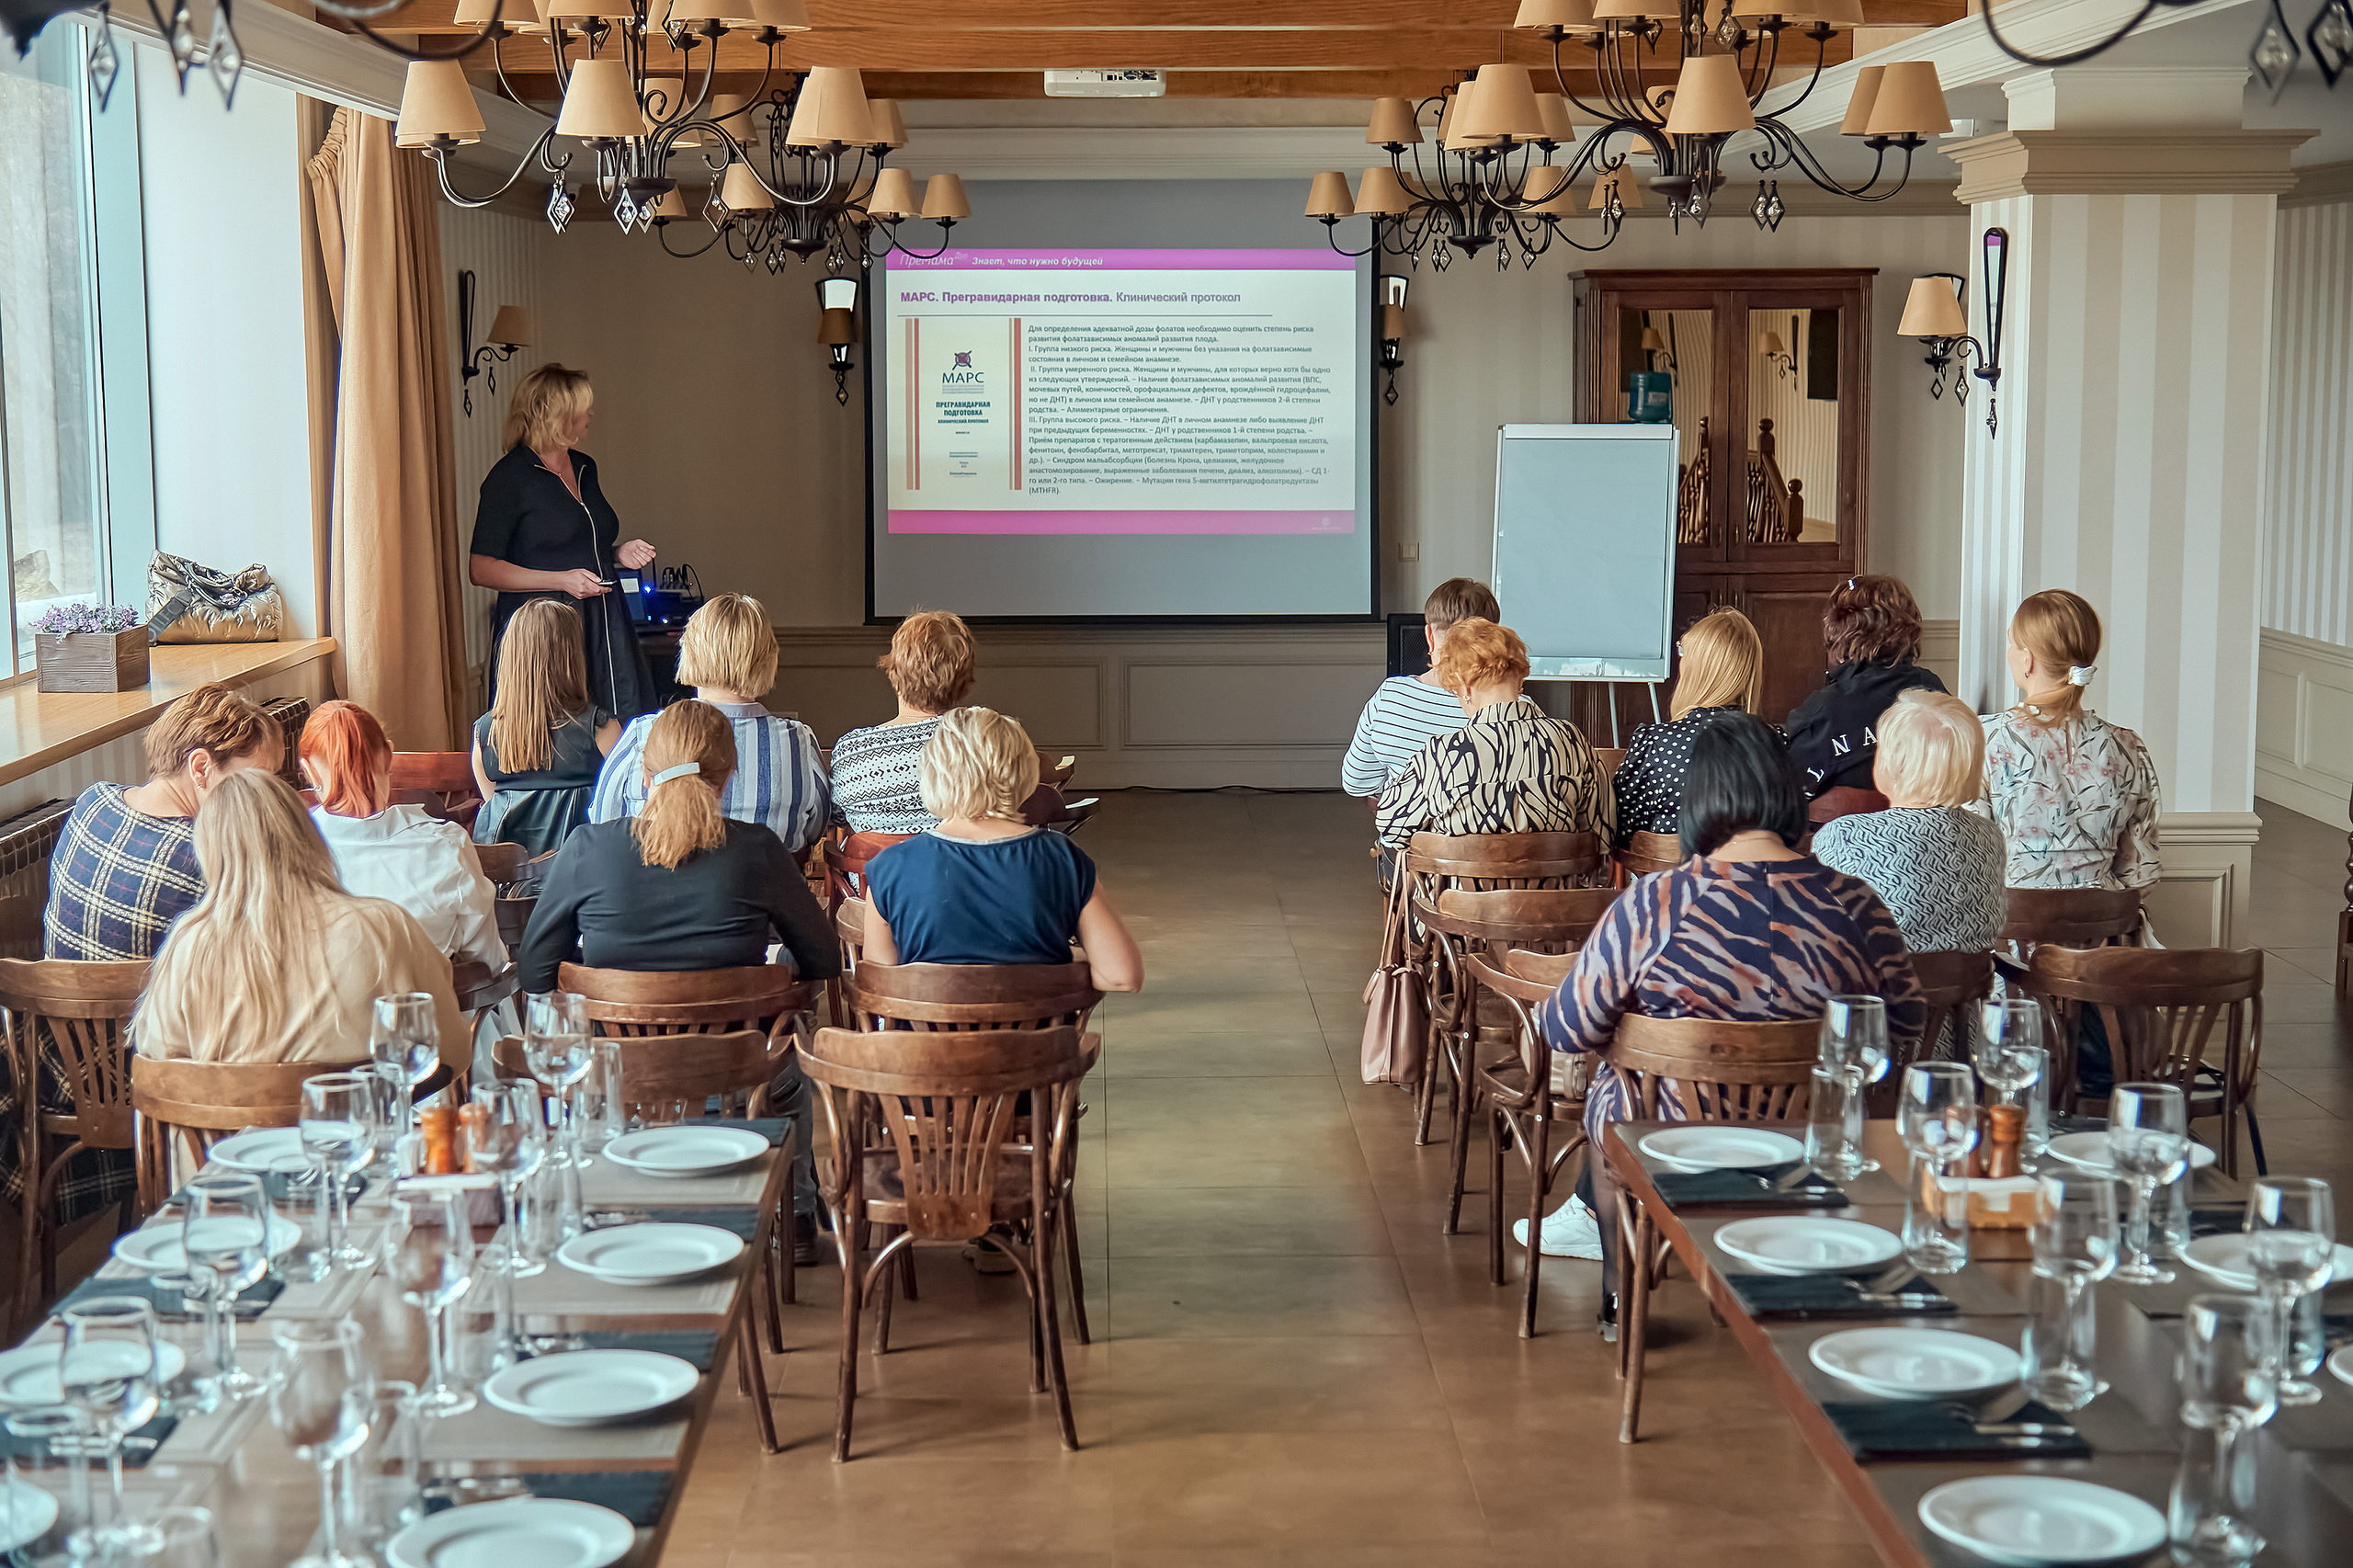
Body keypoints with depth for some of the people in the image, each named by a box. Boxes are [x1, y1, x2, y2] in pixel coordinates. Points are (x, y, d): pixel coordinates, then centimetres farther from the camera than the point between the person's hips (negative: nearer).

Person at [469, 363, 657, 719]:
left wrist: (618, 554, 10)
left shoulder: (585, 468, 17)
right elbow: (481, 570, -9)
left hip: (603, 626, 7)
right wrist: (561, 580, -16)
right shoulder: (509, 477, -5)